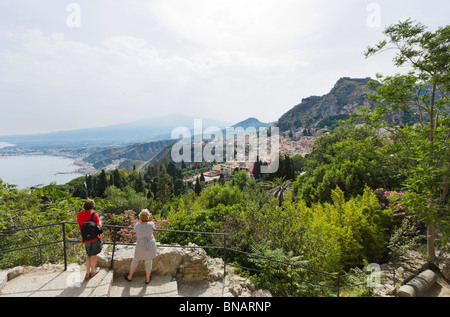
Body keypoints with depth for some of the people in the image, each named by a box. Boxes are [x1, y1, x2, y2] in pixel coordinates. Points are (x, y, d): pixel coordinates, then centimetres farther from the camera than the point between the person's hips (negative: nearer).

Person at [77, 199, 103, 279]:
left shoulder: (80, 214, 1)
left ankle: (87, 273, 18)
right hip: (94, 237, -6)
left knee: (88, 255, 20)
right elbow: (99, 225, -14)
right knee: (94, 255, 11)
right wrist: (100, 221, 7)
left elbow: (79, 222, 18)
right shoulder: (93, 214, -17)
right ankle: (92, 271, 25)